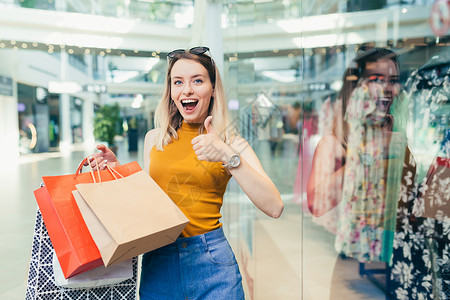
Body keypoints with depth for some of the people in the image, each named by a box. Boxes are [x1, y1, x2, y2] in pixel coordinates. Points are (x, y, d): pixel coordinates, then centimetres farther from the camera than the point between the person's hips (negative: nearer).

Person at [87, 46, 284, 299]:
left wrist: (227, 156, -23)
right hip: (157, 261, 3)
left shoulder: (230, 142, -3)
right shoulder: (154, 139, 6)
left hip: (211, 262, -2)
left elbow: (274, 207, -16)